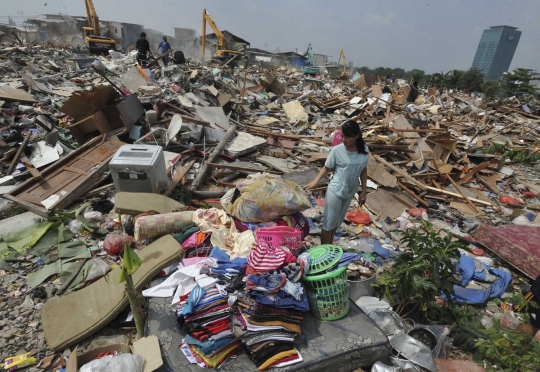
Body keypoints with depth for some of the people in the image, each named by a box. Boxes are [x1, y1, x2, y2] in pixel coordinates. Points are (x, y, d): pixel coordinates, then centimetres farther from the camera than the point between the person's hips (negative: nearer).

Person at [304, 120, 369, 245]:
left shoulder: (364, 150, -6)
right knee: (329, 222, 4)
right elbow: (327, 167, -6)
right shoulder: (337, 150, -16)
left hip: (350, 192, 4)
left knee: (337, 221, 20)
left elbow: (364, 170, 5)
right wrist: (316, 181, -22)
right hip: (335, 191, -4)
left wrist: (363, 191, 6)